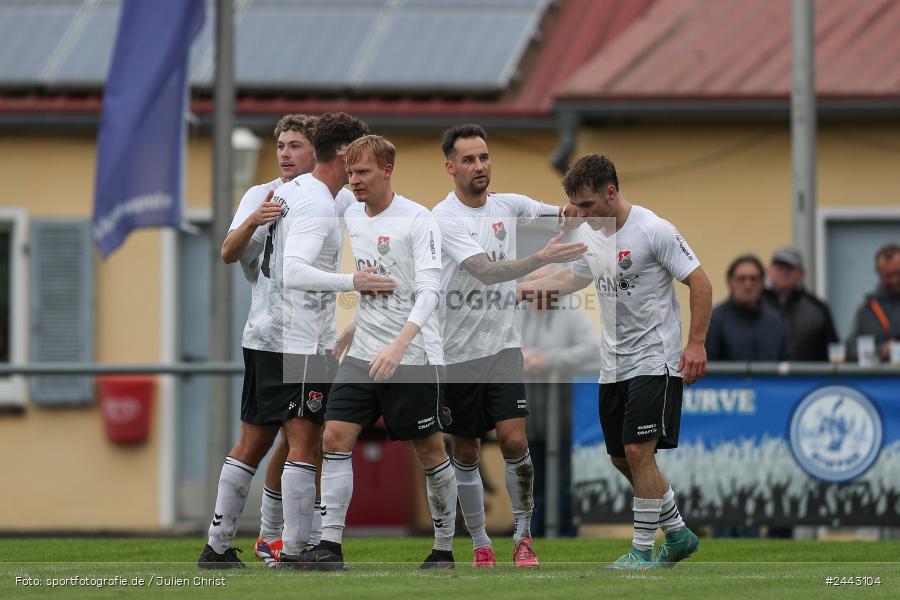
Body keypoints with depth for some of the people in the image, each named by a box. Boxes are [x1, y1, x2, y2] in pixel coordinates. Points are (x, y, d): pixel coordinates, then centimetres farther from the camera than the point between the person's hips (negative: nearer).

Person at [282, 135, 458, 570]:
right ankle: (330, 546, -8)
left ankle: (444, 548, 17)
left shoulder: (417, 220, -12)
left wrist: (398, 346, -30)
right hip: (363, 355, 6)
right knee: (336, 437, -7)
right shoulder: (351, 217, 8)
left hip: (413, 358, -6)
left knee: (430, 451, 4)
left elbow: (429, 290, -20)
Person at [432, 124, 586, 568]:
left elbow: (564, 215, 16)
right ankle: (480, 543, 21)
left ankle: (523, 534, 3)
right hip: (457, 352, -3)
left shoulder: (507, 204, 2)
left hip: (503, 346, 3)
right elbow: (485, 272, -29)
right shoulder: (444, 219, -16)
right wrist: (542, 258, -42)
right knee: (465, 453, 7)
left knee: (514, 441, -11)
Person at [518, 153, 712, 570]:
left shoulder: (654, 230, -15)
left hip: (654, 360, -8)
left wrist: (696, 343, -17)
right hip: (613, 364, 8)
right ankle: (678, 534, 26)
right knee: (621, 457, 10)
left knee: (638, 450, -15)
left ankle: (643, 550, -6)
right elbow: (576, 276, 26)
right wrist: (534, 286, 10)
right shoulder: (589, 233, 6)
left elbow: (699, 282, -11)